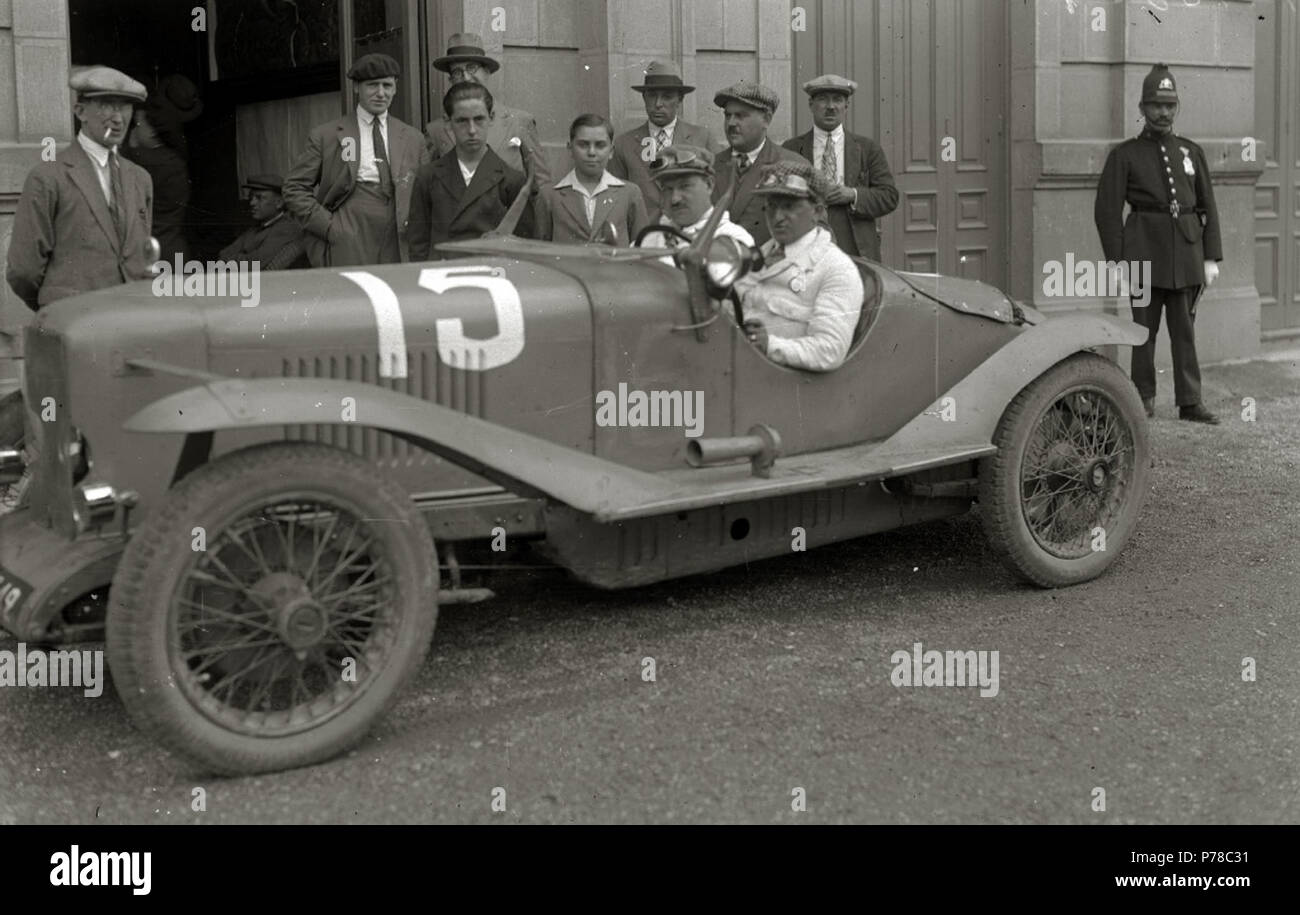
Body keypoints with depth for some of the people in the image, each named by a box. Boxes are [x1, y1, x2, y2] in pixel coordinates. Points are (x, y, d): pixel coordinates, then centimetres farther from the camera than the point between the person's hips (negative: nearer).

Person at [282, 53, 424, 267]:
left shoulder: (413, 139, 16)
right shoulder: (325, 136, 7)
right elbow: (294, 189, 6)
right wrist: (328, 225, -5)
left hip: (397, 248, 3)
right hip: (347, 247, -2)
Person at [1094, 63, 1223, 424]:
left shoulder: (1191, 152, 12)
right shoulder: (1124, 155, 1)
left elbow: (1208, 207, 11)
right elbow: (1107, 211, -3)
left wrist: (1211, 257, 4)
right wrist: (1116, 260, -9)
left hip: (1186, 252, 3)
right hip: (1145, 252, -3)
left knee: (1184, 328, 4)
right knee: (1145, 326, 3)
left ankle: (1190, 402, 7)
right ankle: (1144, 398, 14)